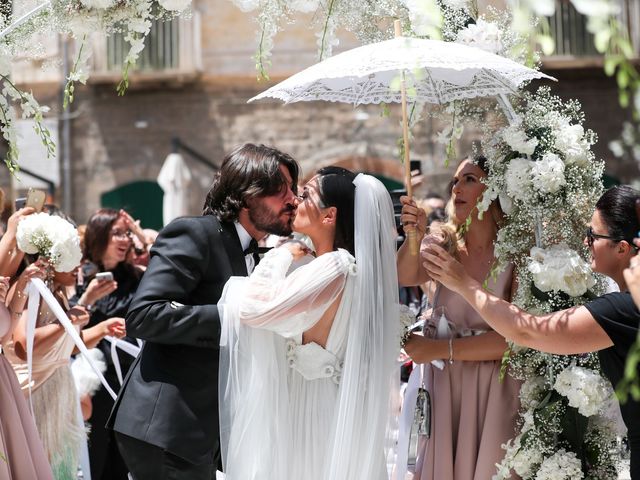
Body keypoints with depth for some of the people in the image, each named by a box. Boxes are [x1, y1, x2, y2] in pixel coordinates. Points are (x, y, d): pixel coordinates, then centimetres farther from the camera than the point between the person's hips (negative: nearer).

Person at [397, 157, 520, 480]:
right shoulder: (442, 244, 1)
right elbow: (405, 277, -19)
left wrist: (442, 349, -17)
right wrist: (413, 238, -38)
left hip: (492, 392, -2)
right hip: (441, 386, 3)